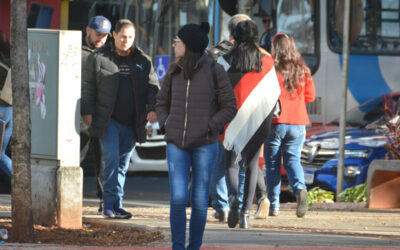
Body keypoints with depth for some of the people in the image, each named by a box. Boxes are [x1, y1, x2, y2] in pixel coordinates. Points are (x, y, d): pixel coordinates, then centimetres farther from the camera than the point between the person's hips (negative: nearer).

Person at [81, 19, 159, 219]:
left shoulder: (143, 61, 10)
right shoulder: (98, 58, 3)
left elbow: (152, 87, 7)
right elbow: (87, 87, 4)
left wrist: (152, 108, -10)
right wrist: (87, 111, -4)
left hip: (131, 123, 3)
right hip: (108, 120, -3)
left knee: (123, 163, 7)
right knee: (112, 158, -15)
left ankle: (116, 205, 13)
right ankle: (110, 204, -14)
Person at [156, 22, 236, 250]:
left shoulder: (215, 71, -8)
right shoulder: (175, 72, 5)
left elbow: (229, 108, -3)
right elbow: (163, 103, 18)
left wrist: (208, 128, -14)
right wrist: (166, 125, 0)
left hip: (204, 144, -3)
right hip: (177, 145, 3)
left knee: (199, 200, 1)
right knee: (178, 197, -10)